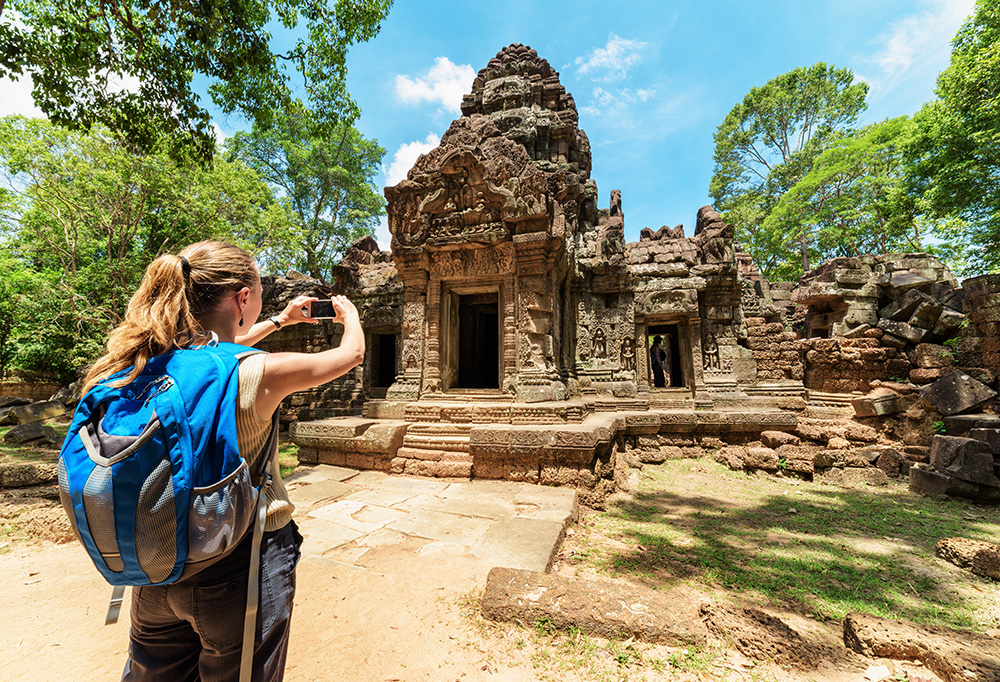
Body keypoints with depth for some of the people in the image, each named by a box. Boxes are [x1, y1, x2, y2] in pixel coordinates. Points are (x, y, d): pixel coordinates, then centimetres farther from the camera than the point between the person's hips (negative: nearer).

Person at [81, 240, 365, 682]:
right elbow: (351, 355, -9)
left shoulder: (151, 367, -6)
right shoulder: (258, 374, -24)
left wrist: (281, 320, 28)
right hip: (241, 566, -6)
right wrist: (349, 314, 13)